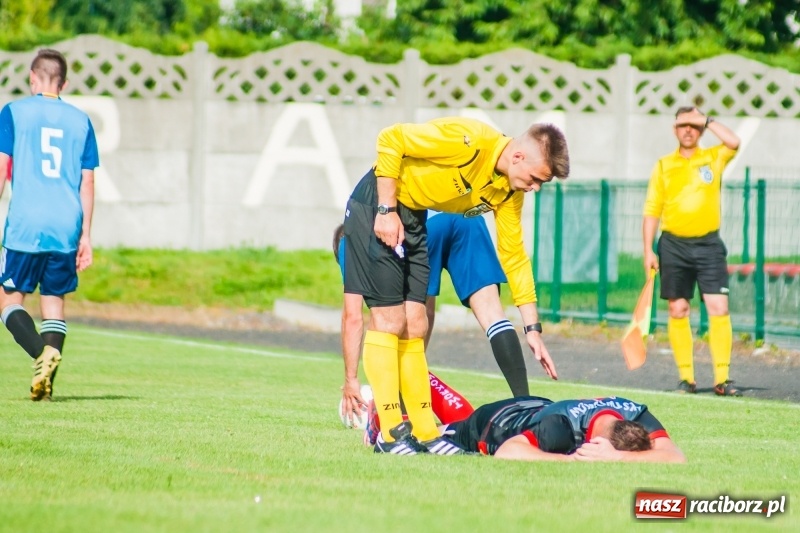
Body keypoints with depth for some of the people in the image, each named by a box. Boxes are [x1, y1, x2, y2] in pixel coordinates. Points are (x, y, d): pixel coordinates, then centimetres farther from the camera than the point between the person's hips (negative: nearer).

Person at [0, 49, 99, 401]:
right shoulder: (80, 120, 10)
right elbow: (87, 181, 9)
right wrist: (86, 235, 14)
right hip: (66, 228, 3)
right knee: (54, 300, 12)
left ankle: (42, 352, -21)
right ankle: (46, 383, 0)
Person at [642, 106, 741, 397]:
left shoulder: (713, 158, 7)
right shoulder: (663, 166, 8)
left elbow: (733, 142, -14)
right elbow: (652, 210, 7)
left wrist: (707, 120, -5)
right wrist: (648, 250, 0)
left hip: (708, 243, -1)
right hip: (674, 244, 1)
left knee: (718, 307, -9)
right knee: (678, 310, 2)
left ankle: (722, 378, -9)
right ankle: (686, 377, 8)